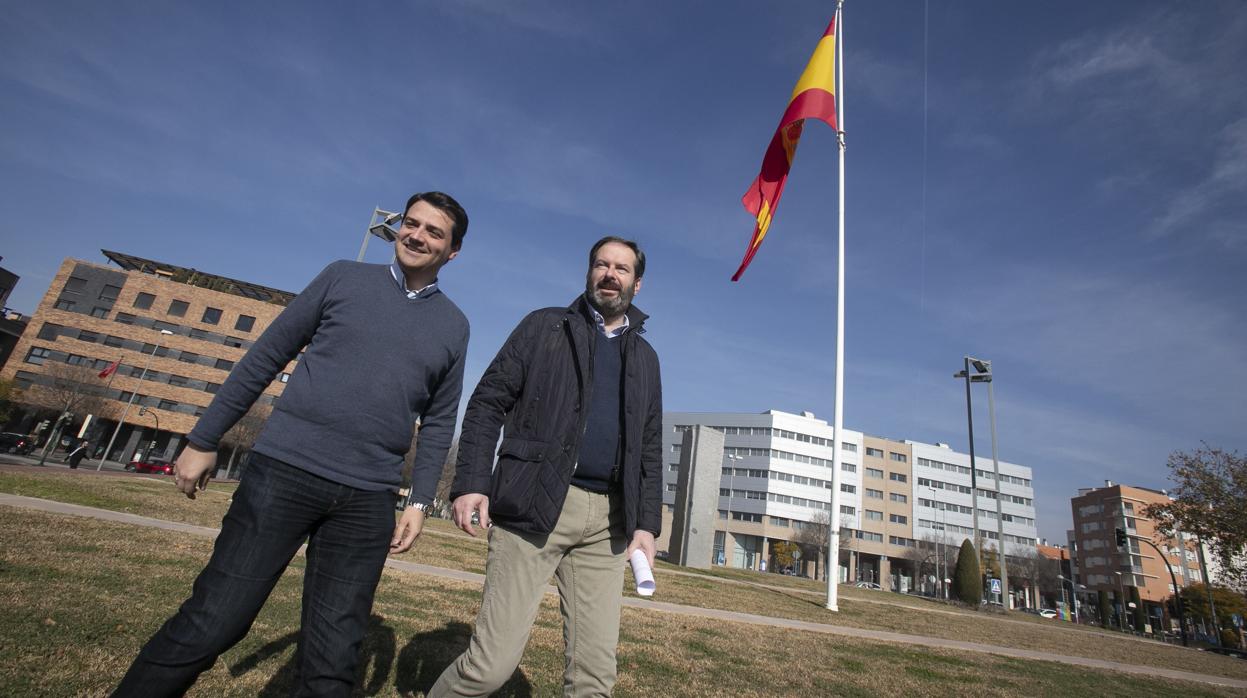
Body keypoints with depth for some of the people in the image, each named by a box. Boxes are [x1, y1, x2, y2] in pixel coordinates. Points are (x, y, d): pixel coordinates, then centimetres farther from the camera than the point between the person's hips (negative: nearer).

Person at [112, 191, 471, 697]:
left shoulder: (453, 326, 9)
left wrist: (420, 500, 4)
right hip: (286, 468, -1)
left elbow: (439, 422, 11)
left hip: (368, 499, 1)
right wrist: (203, 439, 8)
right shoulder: (344, 278, 7)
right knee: (210, 625, 1)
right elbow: (266, 357, 9)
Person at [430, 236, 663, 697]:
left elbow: (650, 448, 17)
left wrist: (648, 522, 6)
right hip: (533, 505, -3)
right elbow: (487, 403, 2)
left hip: (607, 518, 4)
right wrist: (470, 482, -10)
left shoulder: (645, 357, 18)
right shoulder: (545, 326, 9)